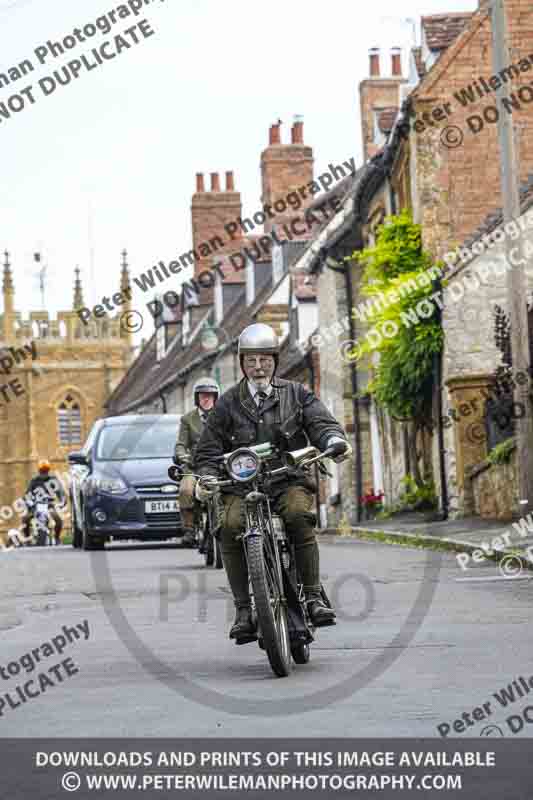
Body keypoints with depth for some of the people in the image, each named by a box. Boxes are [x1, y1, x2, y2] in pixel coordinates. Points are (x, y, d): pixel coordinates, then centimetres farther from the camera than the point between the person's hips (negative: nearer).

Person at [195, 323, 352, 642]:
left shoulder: (297, 394, 14)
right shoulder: (228, 403, 16)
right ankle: (244, 608, -21)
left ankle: (313, 596, -26)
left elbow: (321, 422, 1)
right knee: (231, 526, -29)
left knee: (299, 515, -34)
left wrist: (334, 440, -24)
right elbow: (210, 448, 15)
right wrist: (205, 479, -6)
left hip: (290, 480, -1)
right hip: (242, 486, 1)